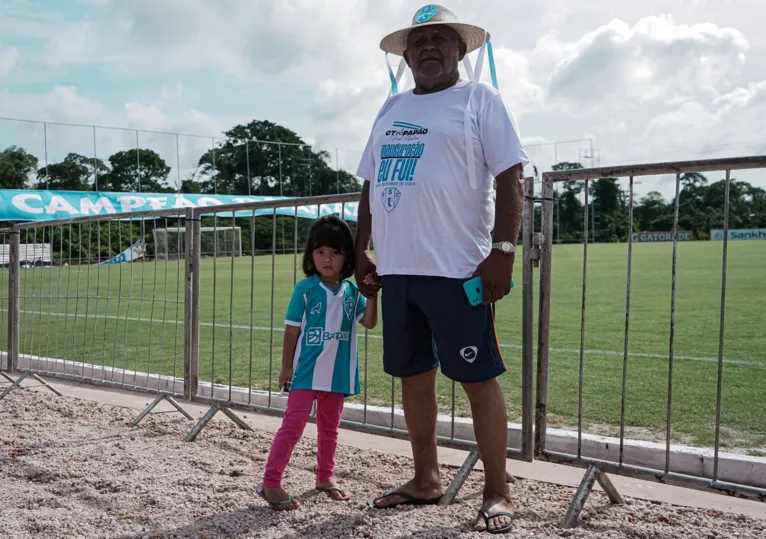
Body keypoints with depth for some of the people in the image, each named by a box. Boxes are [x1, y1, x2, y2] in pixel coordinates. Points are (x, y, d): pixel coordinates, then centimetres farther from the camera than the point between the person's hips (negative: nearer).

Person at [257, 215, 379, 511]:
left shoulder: (351, 291, 2)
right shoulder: (305, 288, -8)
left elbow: (369, 323, -3)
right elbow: (292, 330, -5)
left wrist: (372, 295, -15)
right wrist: (286, 368, -4)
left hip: (338, 373, 4)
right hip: (306, 372, -4)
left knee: (329, 427, 18)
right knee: (293, 425, -7)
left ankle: (325, 477, 34)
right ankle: (270, 483, -2)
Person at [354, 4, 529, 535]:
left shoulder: (480, 99, 1)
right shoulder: (392, 108, 19)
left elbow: (510, 179, -7)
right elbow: (370, 187, 21)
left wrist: (504, 251, -16)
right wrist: (362, 253, 15)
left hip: (456, 269, -6)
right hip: (396, 269, 6)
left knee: (480, 378, -2)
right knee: (414, 375, 12)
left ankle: (498, 492, 10)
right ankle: (427, 479, 27)